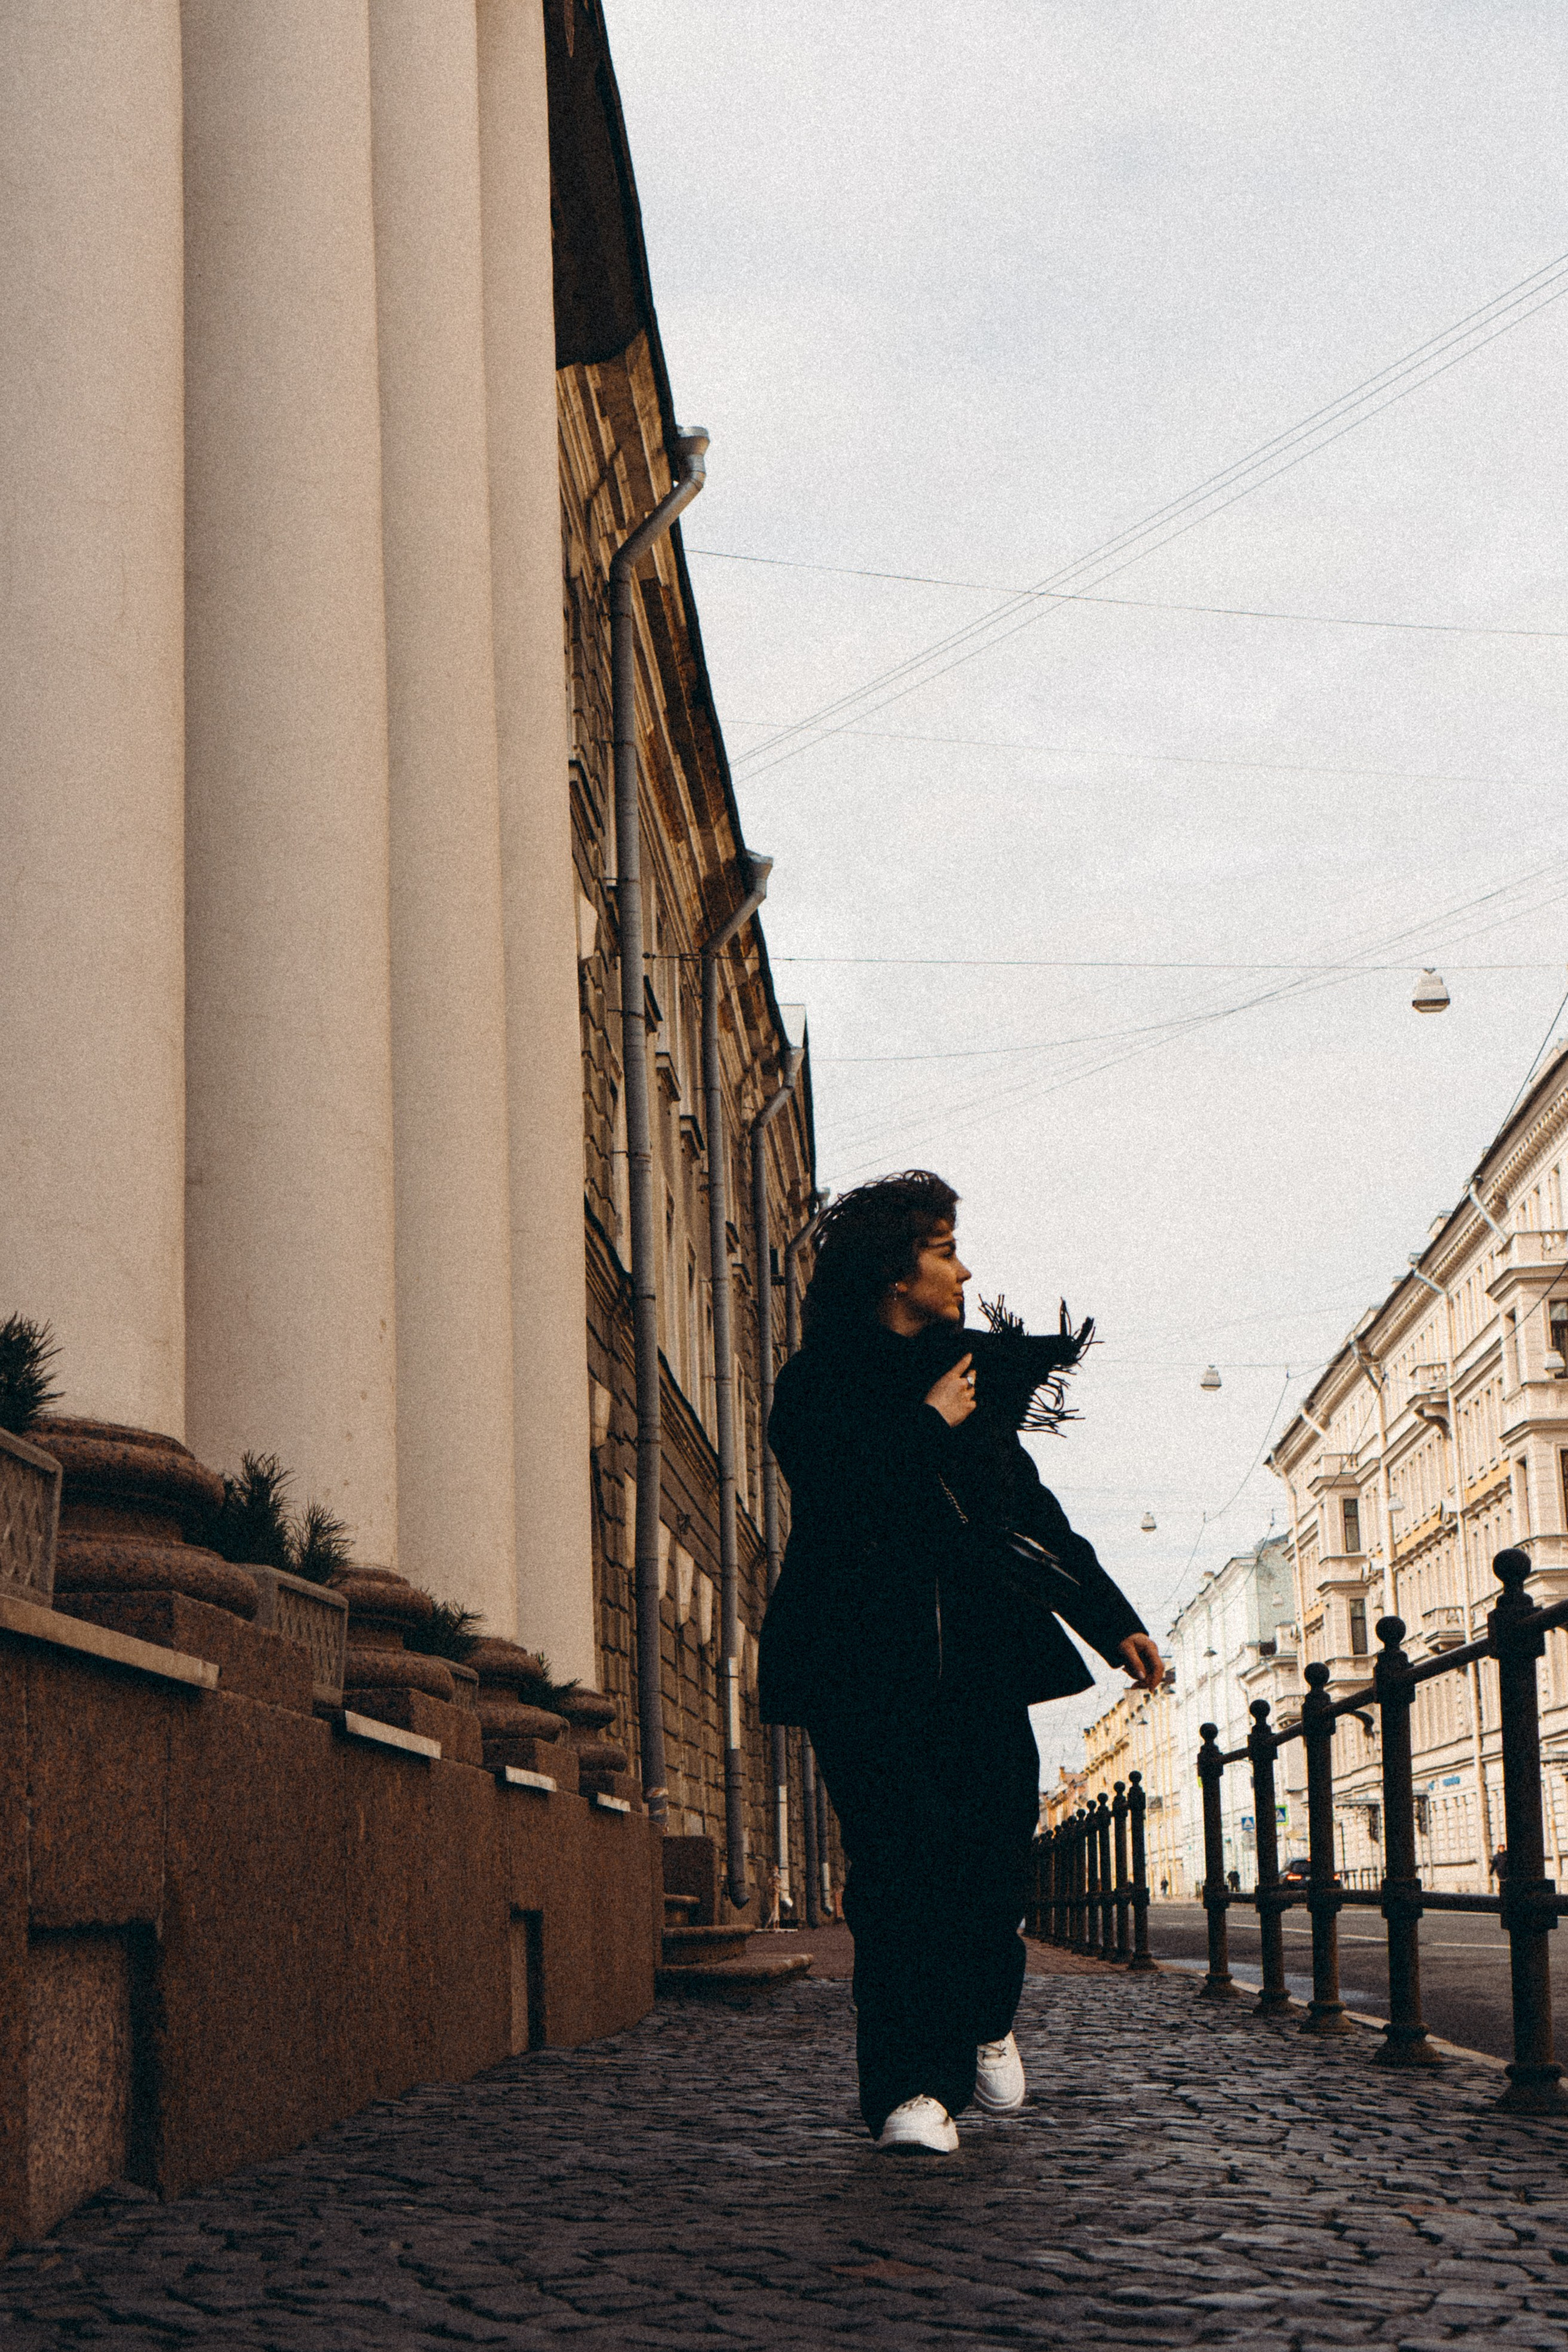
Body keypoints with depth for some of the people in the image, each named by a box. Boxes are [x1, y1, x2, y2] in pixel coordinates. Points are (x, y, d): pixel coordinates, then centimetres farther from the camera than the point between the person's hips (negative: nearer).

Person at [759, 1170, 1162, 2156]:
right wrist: (930, 1426, -8)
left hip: (980, 1652, 5)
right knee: (899, 1862, -10)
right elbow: (836, 1494, -16)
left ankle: (985, 2023, 22)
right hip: (867, 1658, -5)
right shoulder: (819, 1382, 2)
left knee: (997, 1843, -5)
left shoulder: (973, 1374, 20)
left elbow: (1035, 1513, 24)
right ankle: (912, 2088, -7)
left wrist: (1113, 1622, 21)